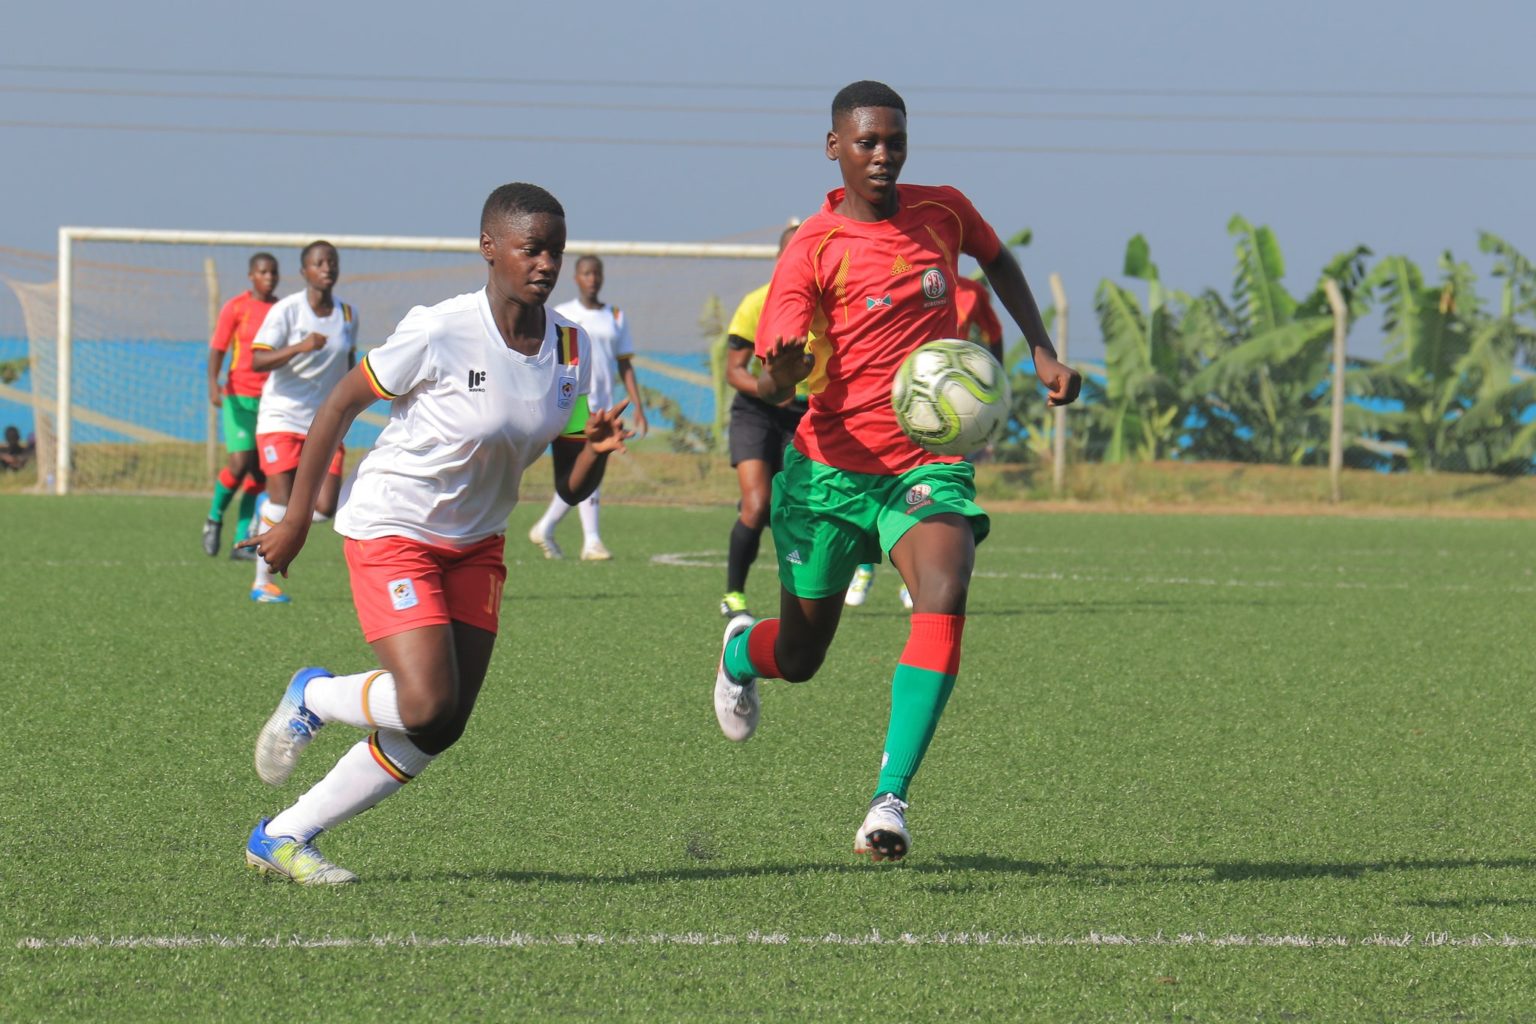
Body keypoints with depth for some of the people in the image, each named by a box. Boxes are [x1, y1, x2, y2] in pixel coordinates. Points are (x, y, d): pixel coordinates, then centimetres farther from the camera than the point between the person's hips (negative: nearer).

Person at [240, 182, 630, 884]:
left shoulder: (571, 349, -3)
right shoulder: (439, 333, -21)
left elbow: (569, 488, 2)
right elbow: (340, 404, -10)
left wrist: (596, 449, -21)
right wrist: (297, 517, -9)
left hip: (475, 544, 7)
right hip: (390, 529, -6)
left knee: (439, 732, 0)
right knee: (427, 707, -21)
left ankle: (282, 838, 13)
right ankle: (313, 697, 12)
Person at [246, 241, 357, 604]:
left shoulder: (347, 314, 6)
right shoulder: (287, 310, -11)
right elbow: (257, 361, -19)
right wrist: (300, 347, -32)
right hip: (282, 417, -5)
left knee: (325, 508, -7)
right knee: (283, 501, -11)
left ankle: (269, 518, 23)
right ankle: (263, 582, 5)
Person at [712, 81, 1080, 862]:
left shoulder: (943, 212, 2)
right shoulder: (812, 251, -10)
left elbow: (997, 260, 26)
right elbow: (773, 384, -16)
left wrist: (1042, 351, 17)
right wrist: (779, 374, -40)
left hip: (929, 465, 1)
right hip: (830, 468, -1)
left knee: (944, 597, -29)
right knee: (800, 657, 12)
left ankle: (890, 800, -31)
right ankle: (740, 652, 53)